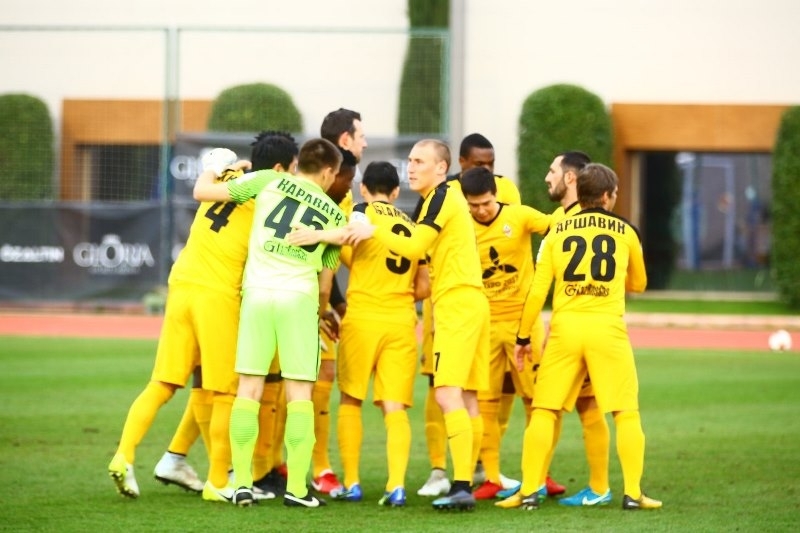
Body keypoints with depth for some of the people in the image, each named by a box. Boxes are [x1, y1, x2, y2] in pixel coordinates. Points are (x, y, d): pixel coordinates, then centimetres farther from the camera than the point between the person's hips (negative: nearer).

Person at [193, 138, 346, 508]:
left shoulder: (269, 182, 7)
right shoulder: (334, 214, 13)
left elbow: (202, 192, 6)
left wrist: (210, 172, 29)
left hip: (257, 292, 0)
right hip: (299, 297, 0)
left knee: (249, 388, 5)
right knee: (299, 393, 3)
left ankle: (242, 483, 2)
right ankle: (296, 488, -3)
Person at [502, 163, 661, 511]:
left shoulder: (557, 233, 8)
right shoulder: (625, 232, 8)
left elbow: (537, 290, 4)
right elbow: (638, 284, 22)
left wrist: (523, 338, 12)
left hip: (564, 326, 1)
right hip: (607, 326, -1)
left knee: (544, 410, 6)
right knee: (626, 412, 4)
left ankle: (529, 491, 2)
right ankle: (633, 493, -2)